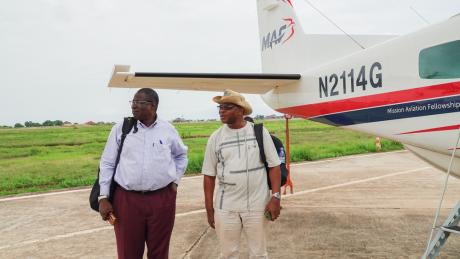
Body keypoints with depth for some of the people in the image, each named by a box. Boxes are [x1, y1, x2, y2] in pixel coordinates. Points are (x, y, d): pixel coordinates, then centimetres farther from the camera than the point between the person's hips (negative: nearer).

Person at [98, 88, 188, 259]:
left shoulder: (168, 129, 4)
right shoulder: (120, 128, 1)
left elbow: (181, 155, 20)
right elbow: (107, 163, 4)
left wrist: (175, 181, 10)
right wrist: (103, 197, -1)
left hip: (163, 199, 1)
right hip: (127, 199, 0)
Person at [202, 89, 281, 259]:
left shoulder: (259, 132, -2)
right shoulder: (215, 138, 1)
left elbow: (274, 165, 0)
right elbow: (209, 175, 4)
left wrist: (275, 197, -8)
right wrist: (209, 209, 3)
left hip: (257, 205, -1)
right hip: (225, 207, 1)